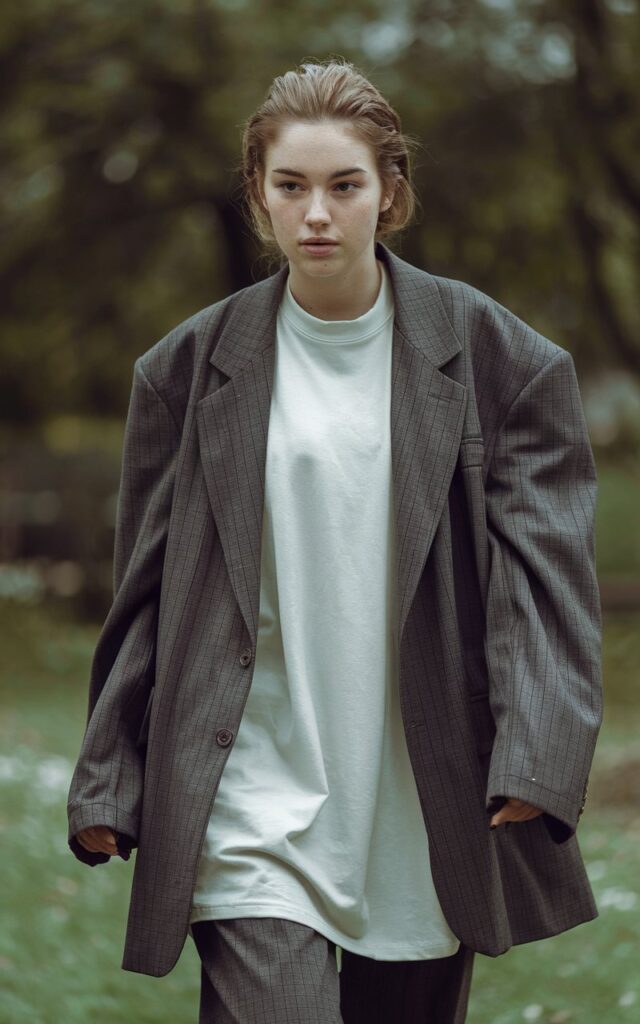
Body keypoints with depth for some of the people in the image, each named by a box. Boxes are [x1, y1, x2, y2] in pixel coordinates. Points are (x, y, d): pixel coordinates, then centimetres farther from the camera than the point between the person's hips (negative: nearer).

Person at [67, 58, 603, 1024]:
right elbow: (147, 590, 9)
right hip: (256, 799, -1)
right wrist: (108, 783, 8)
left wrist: (538, 755, -16)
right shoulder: (194, 367, 4)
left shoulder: (493, 355, 1)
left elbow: (545, 562, -3)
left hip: (429, 813, 1)